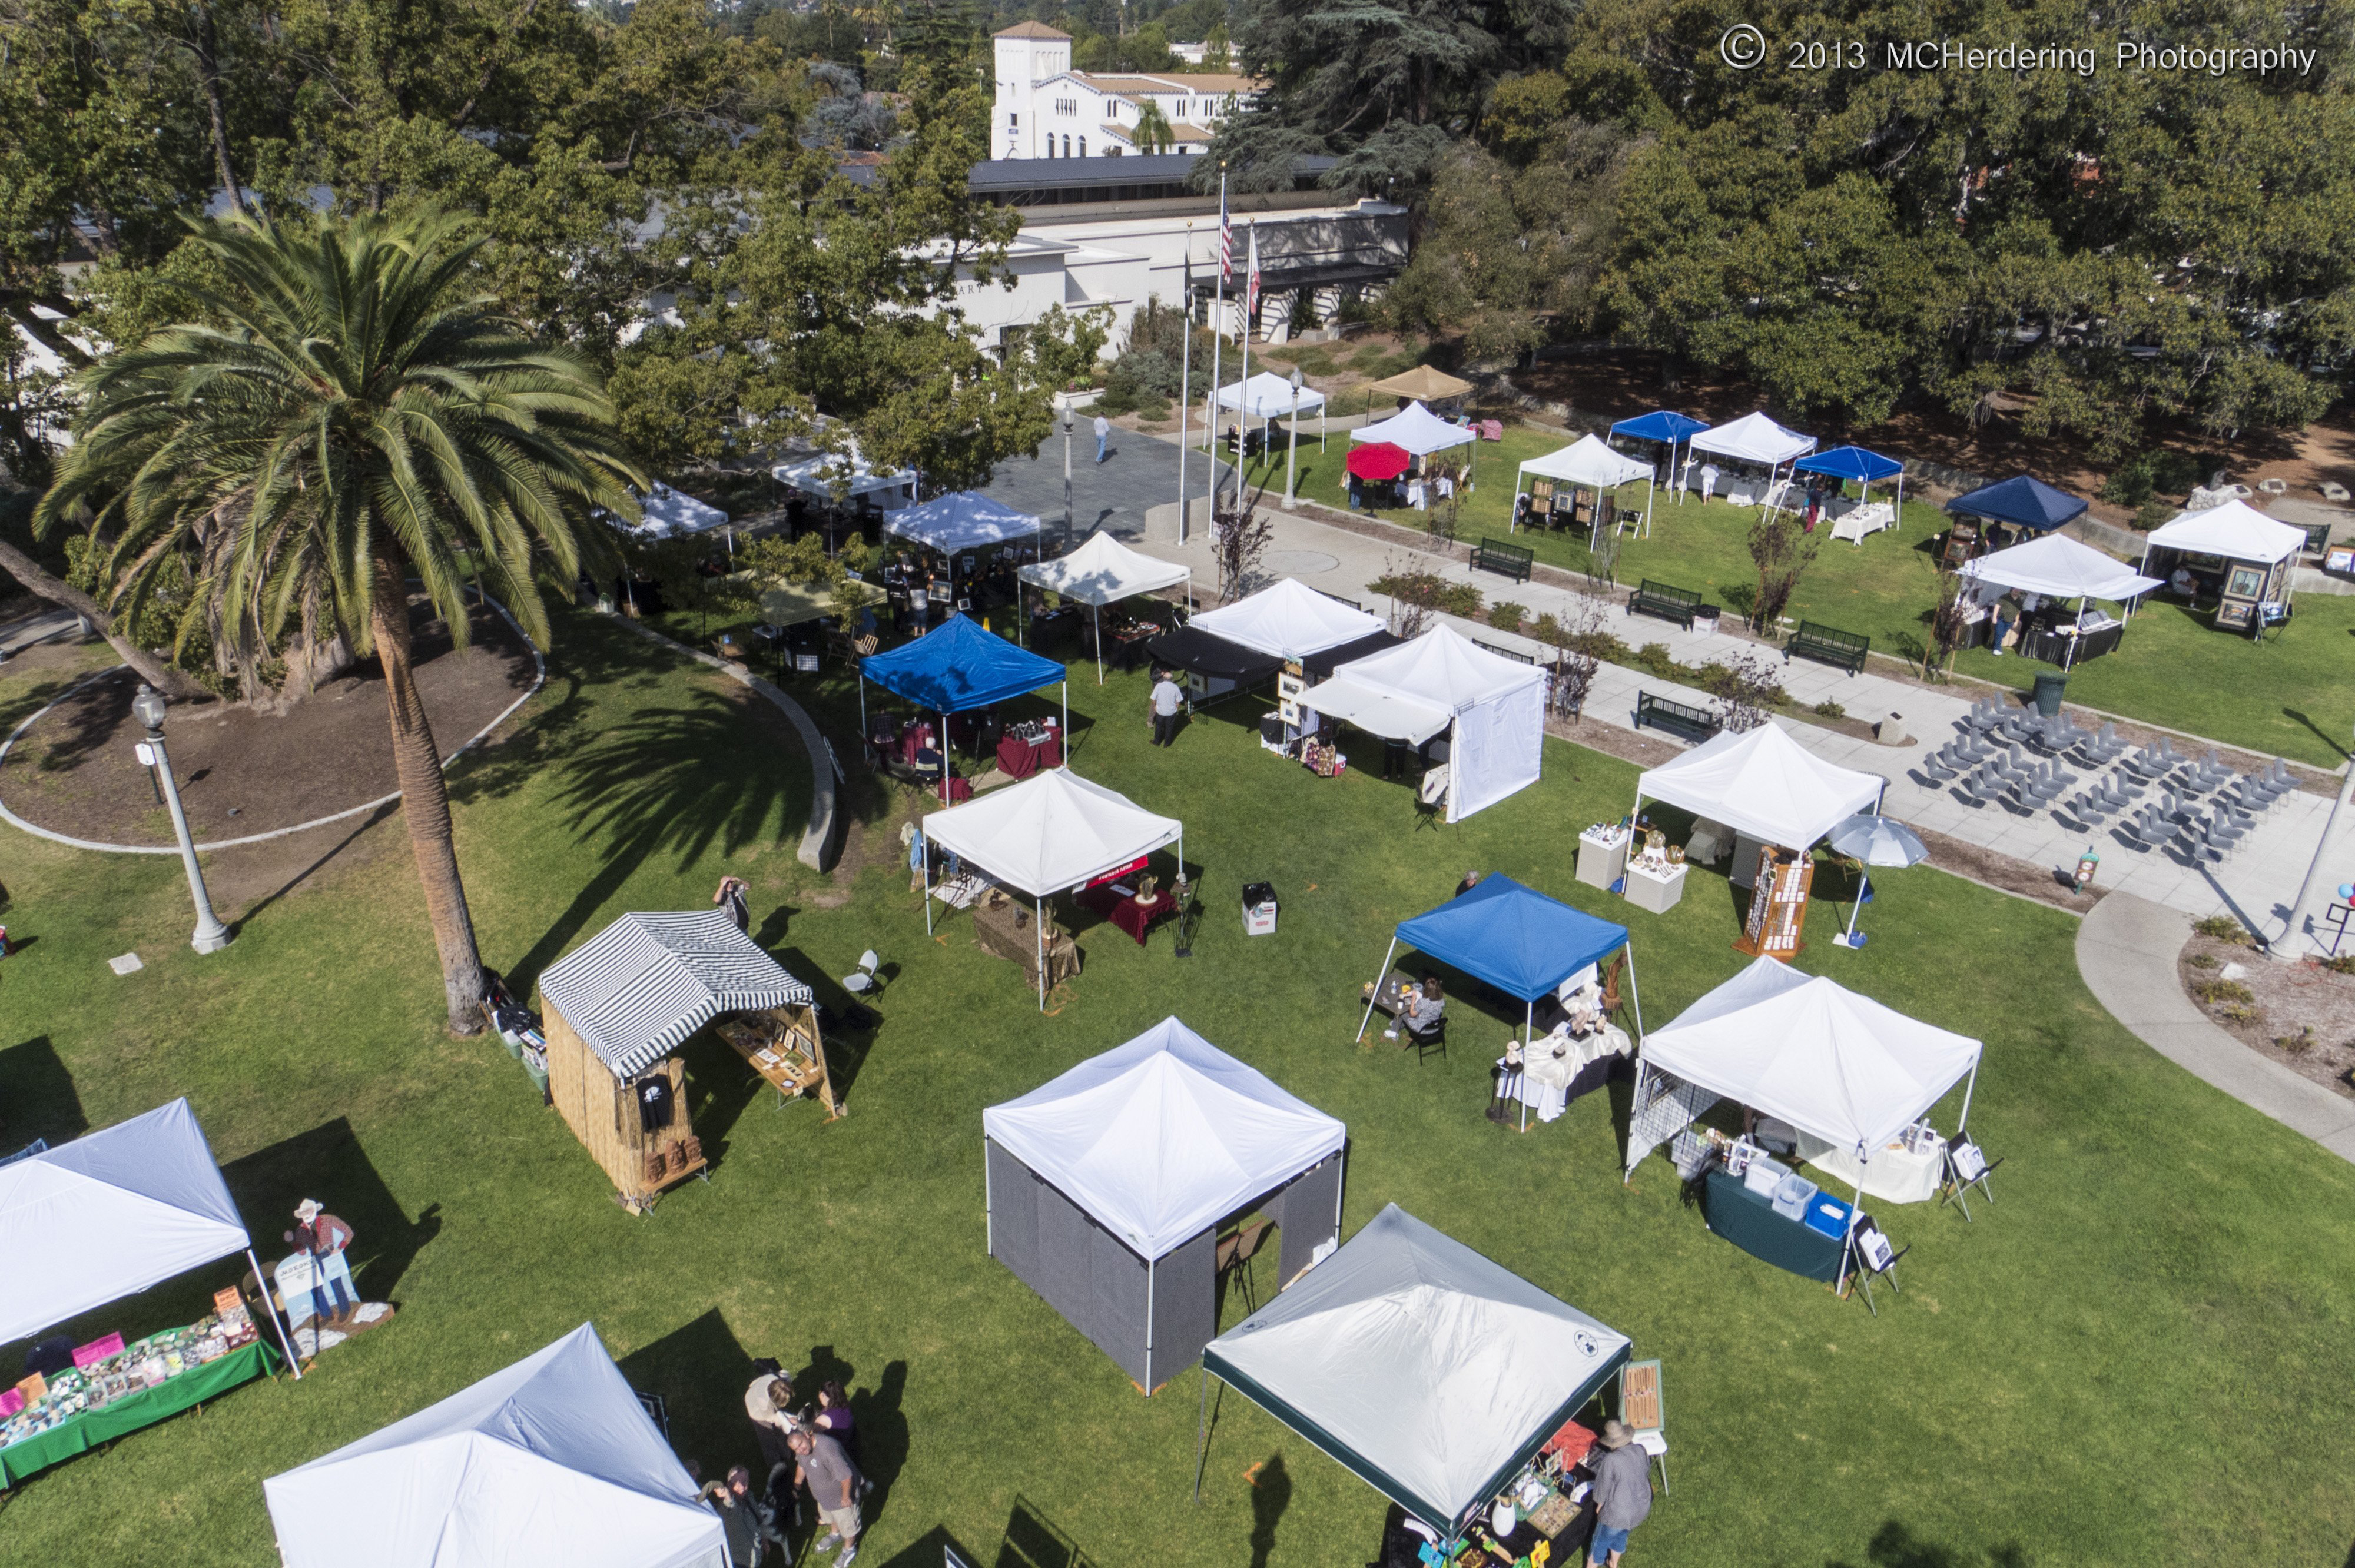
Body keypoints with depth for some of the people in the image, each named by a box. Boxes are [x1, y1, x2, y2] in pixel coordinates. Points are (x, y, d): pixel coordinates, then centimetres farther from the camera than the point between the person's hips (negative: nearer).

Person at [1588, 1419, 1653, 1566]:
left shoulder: (1610, 1460, -29)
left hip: (1618, 1513, -6)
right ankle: (1614, 1564, 54)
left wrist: (1599, 1507, 3)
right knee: (1620, 1535, 34)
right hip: (1642, 1508, 6)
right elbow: (1646, 1474, 6)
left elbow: (1602, 1488, -17)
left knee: (1600, 1542, 20)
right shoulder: (1641, 1452, -12)